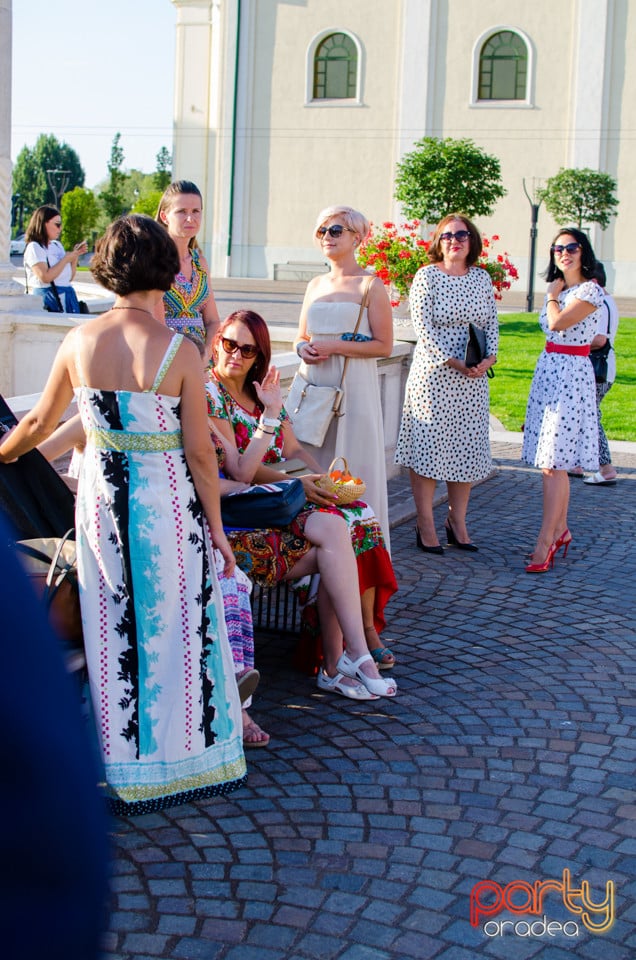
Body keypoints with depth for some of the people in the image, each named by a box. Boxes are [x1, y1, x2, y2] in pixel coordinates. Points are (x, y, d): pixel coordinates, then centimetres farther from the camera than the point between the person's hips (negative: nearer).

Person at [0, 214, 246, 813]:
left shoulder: (79, 342, -3)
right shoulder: (179, 352, -14)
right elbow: (199, 452, -12)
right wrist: (216, 526, -1)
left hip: (101, 499, 4)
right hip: (168, 503, -3)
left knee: (113, 631, 14)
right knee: (177, 628, 11)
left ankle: (121, 766, 24)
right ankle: (185, 752, 24)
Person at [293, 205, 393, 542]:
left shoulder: (370, 285, -3)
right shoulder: (315, 285, 15)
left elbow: (384, 346, -9)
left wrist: (334, 346, -15)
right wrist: (303, 348, -1)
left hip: (352, 389, -6)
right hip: (312, 385, 6)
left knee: (352, 470, -4)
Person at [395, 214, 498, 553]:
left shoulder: (482, 278, 10)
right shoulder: (426, 276, -4)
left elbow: (492, 323, 11)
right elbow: (423, 326, -10)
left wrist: (489, 357, -7)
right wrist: (452, 361, -17)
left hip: (473, 378, 5)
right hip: (433, 374, -5)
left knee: (467, 447, 7)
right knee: (428, 445, -3)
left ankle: (457, 522, 18)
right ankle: (425, 525, 6)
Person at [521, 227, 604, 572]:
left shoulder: (591, 291, -9)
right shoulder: (558, 289, 16)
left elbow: (558, 323, -19)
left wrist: (552, 295, -1)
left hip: (572, 375, -8)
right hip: (547, 371, 8)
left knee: (554, 462, -12)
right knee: (551, 462, 9)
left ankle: (545, 543, -11)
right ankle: (561, 530, 20)